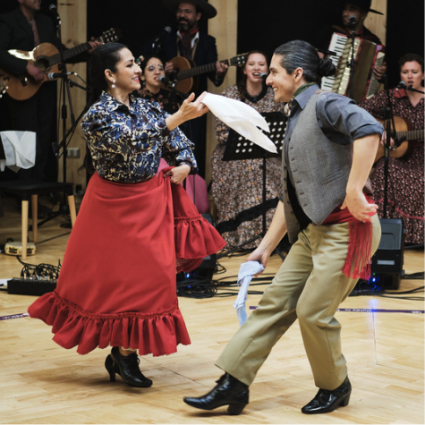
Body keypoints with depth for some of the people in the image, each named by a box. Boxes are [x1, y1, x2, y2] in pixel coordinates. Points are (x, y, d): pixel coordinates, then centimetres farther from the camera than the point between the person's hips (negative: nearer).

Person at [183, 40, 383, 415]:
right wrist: (266, 247, 19)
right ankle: (234, 384, 8)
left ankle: (335, 387, 18)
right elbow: (290, 196, 21)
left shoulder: (325, 104, -9)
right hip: (314, 230, 9)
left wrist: (354, 189, -32)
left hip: (347, 227, -9)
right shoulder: (297, 120, 18)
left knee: (313, 311, -5)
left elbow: (369, 129, -31)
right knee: (275, 302, 5)